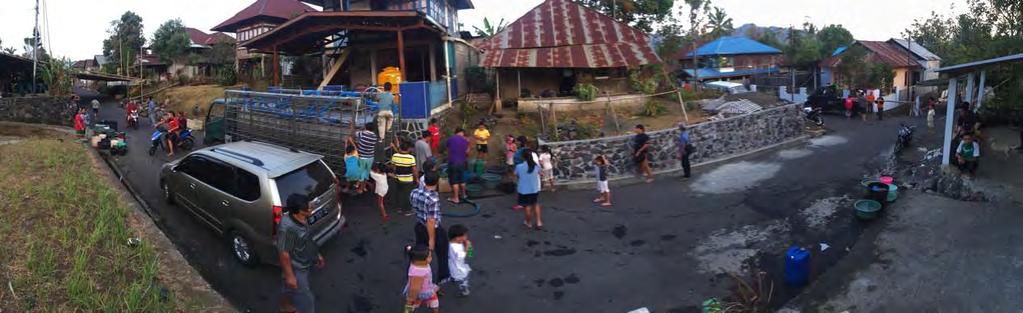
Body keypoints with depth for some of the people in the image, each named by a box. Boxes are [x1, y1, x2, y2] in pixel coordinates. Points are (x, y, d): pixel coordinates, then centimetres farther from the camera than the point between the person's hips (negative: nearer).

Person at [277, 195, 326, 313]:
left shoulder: (300, 219, -9)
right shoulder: (287, 228, -36)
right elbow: (284, 254, -28)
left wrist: (317, 255, 17)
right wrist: (289, 276, -20)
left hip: (303, 264, 8)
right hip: (296, 270, -8)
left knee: (291, 289, 33)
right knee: (306, 300, 8)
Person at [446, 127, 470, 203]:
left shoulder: (450, 139, -3)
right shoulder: (465, 140, 0)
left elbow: (448, 150, 11)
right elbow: (467, 152, 5)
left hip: (452, 162, -3)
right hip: (462, 162, 3)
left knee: (454, 181, 1)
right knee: (462, 179, 19)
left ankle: (456, 198, 3)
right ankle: (463, 194, 33)